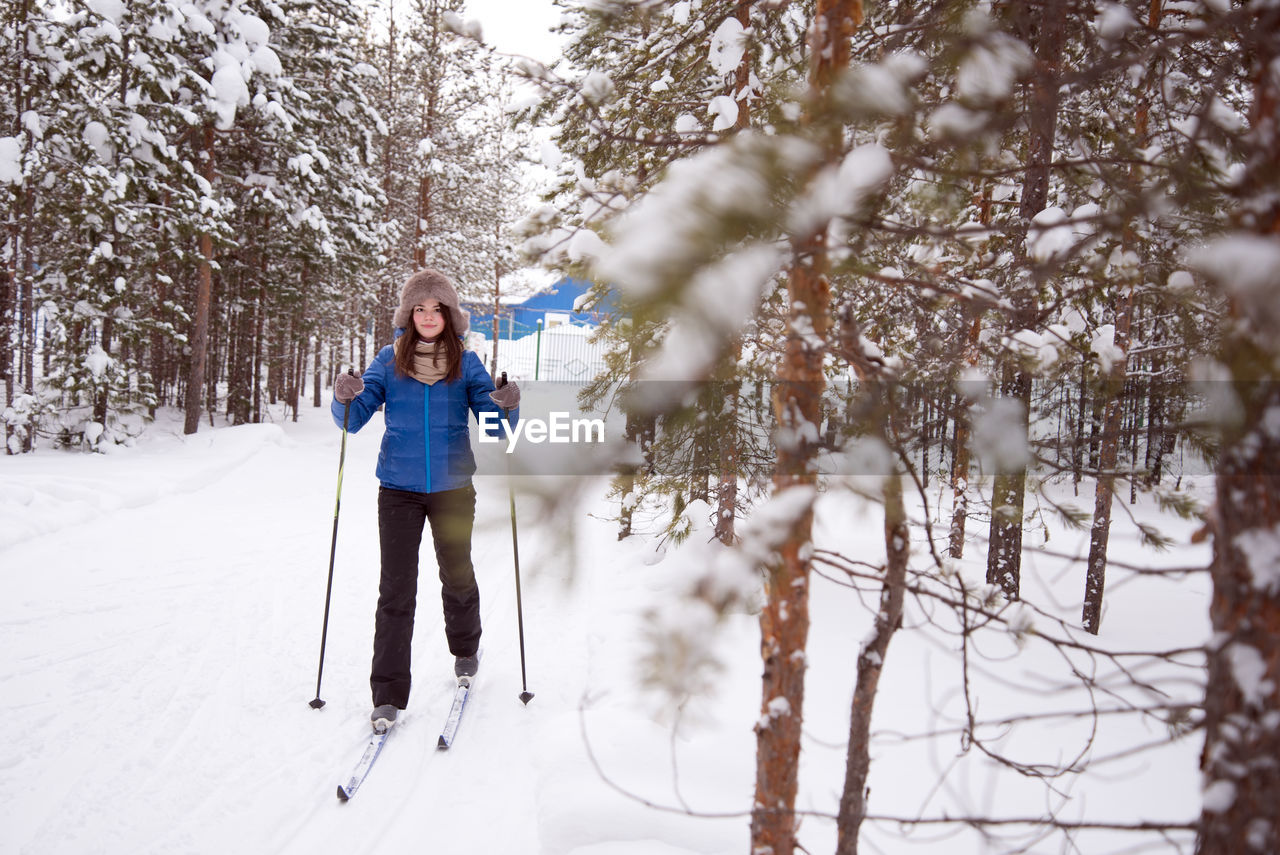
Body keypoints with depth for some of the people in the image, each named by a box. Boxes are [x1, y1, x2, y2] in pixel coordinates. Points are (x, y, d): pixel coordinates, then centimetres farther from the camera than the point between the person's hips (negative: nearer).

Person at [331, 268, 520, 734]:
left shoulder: (466, 362, 1)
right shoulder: (389, 359, 2)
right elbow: (354, 419, 1)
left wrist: (507, 406, -23)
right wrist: (345, 399, -20)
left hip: (453, 488, 0)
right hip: (398, 490, 0)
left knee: (458, 578, 13)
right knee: (396, 590, -2)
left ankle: (465, 650, 42)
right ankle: (388, 695, 5)